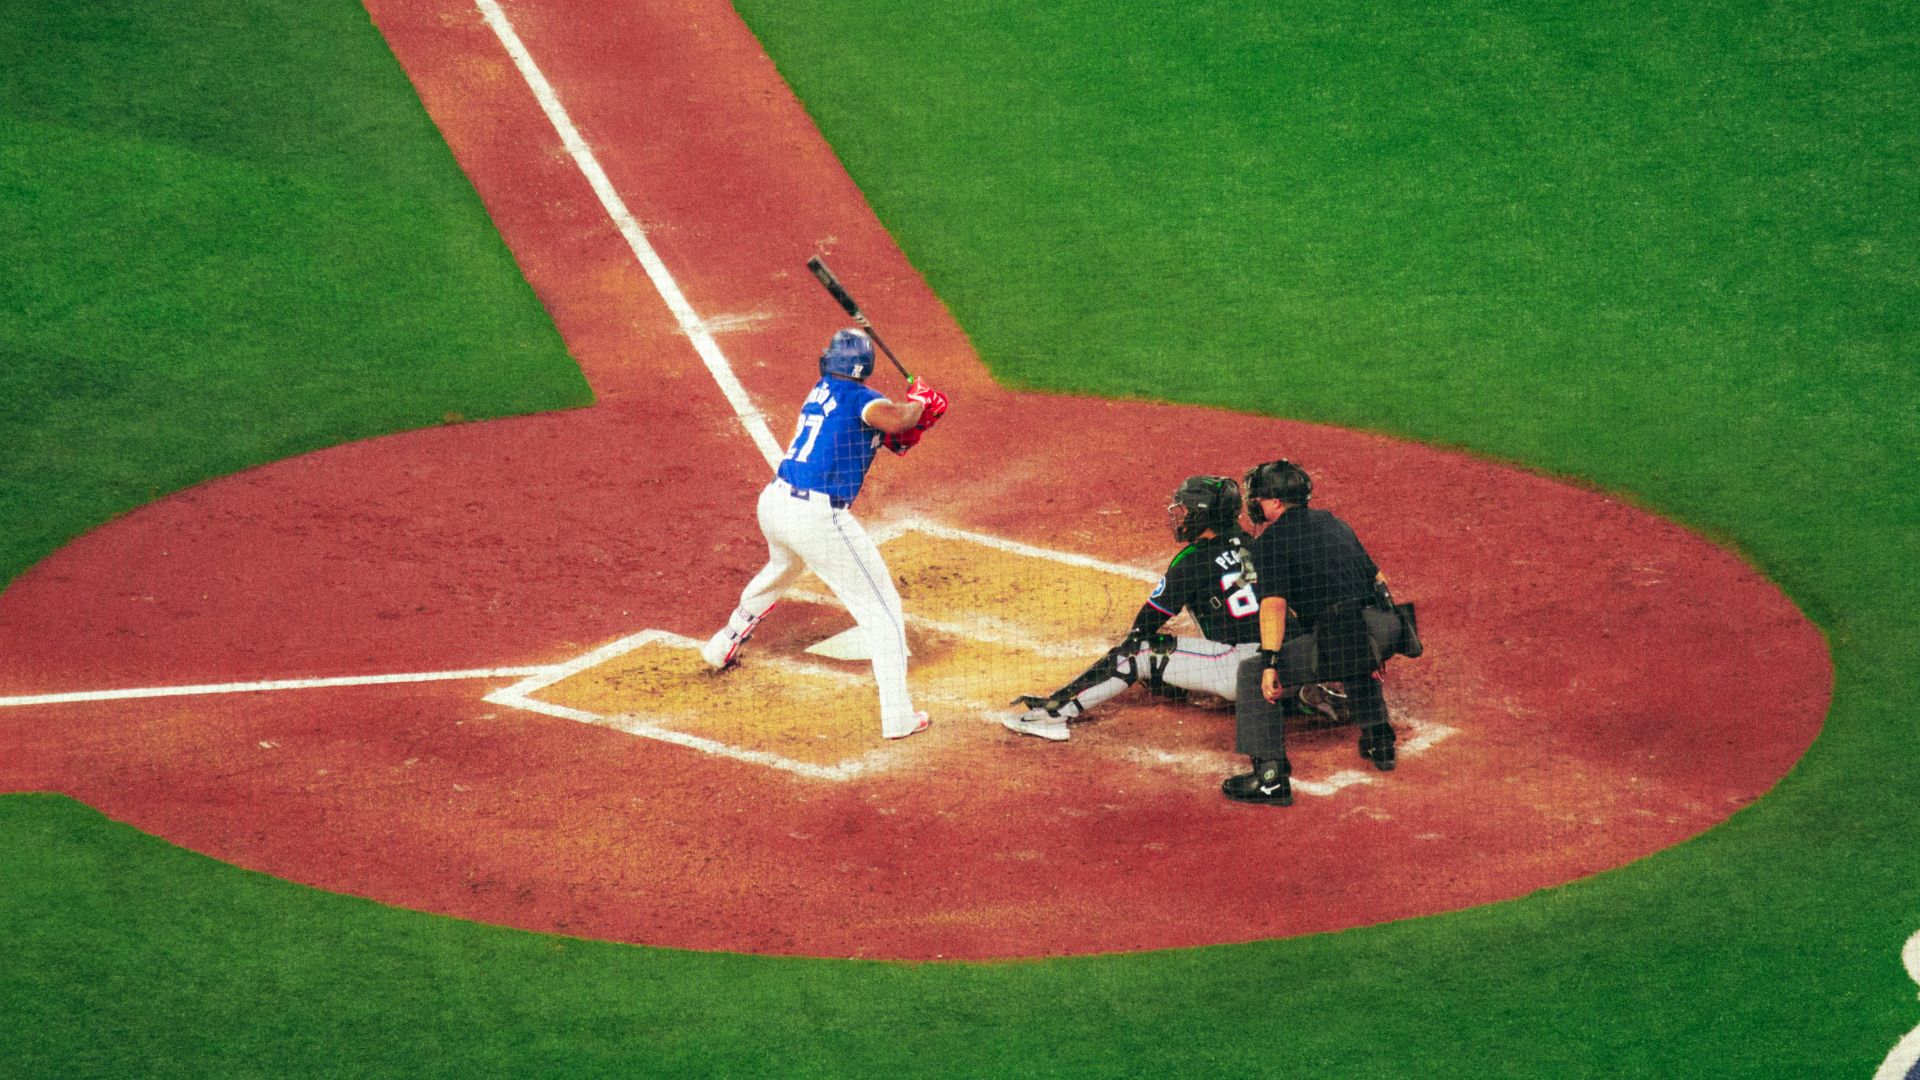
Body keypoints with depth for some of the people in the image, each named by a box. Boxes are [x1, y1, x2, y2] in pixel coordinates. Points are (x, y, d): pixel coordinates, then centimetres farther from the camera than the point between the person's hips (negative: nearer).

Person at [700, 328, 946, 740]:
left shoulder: (821, 392, 15)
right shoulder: (859, 397, -9)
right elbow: (892, 419, -31)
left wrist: (916, 415, -1)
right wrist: (917, 403, -9)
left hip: (772, 503, 8)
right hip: (818, 517, -8)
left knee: (782, 568, 41)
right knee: (882, 609, 0)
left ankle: (722, 646, 60)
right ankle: (897, 717, -8)